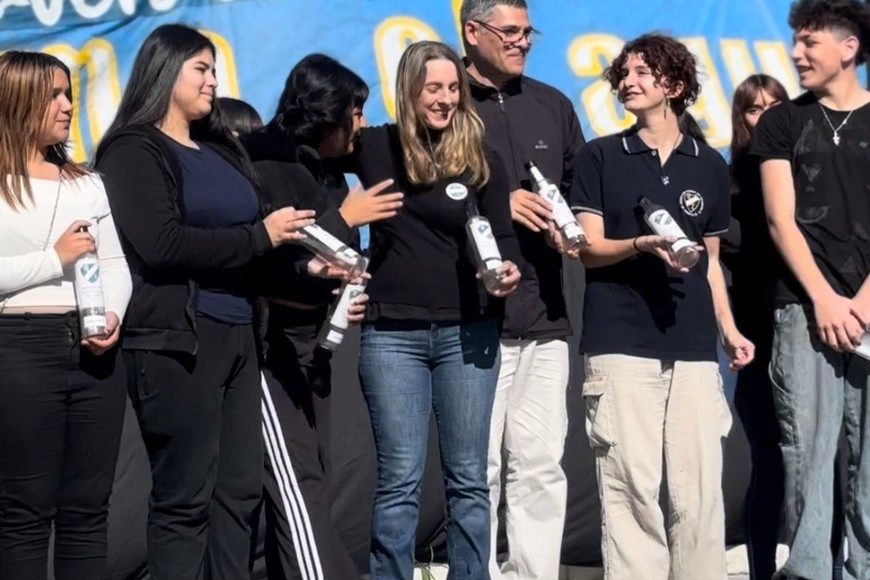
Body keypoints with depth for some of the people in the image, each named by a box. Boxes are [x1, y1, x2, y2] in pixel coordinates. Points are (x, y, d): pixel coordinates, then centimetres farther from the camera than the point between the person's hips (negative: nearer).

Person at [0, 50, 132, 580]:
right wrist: (55, 259, -9)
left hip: (95, 348, 5)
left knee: (88, 506, 8)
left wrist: (115, 315, -7)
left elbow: (116, 263, 11)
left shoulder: (87, 183, 17)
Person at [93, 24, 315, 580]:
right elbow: (161, 245, -18)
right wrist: (260, 236, -13)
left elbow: (255, 235, 18)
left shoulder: (220, 150, 18)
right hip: (178, 340, -7)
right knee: (185, 497, -2)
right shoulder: (135, 151, -5)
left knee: (239, 489, 9)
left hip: (238, 335, 8)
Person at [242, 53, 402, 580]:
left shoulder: (328, 172, 11)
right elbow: (268, 256, -24)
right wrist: (344, 218, -15)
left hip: (313, 343, 8)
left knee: (311, 487, 7)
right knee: (296, 486, -13)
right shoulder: (266, 167, -13)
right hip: (270, 344, -8)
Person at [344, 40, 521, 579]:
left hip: (467, 330, 1)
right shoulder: (375, 146, 3)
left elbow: (503, 234, 4)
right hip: (392, 331, -1)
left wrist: (508, 269, -20)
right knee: (399, 478, 1)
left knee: (468, 478, 7)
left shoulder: (483, 159, 3)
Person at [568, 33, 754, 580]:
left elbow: (711, 260, 18)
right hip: (621, 343, -2)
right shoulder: (600, 156, 6)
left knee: (699, 489, 0)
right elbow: (590, 248, 0)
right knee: (632, 486, -4)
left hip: (693, 346, 2)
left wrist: (728, 328, 7)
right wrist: (644, 244, -19)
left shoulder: (709, 165, 14)